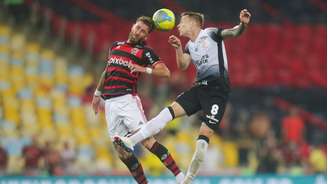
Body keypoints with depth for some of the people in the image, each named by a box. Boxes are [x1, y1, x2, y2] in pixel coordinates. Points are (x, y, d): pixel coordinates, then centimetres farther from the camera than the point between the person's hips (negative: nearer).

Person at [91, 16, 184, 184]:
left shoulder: (145, 52, 3)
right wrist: (97, 93, 31)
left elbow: (165, 72, -8)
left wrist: (145, 69, -23)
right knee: (121, 150, 0)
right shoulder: (115, 46, 19)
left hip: (127, 99, -5)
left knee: (146, 139, -19)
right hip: (110, 103, 5)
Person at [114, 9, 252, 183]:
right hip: (200, 87, 7)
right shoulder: (189, 46, 17)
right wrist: (178, 48, -13)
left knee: (205, 134, -11)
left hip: (217, 89, -7)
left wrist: (243, 24, -36)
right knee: (169, 111, -5)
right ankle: (131, 141, -7)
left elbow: (234, 32, -14)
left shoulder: (210, 33, -2)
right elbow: (182, 66, 3)